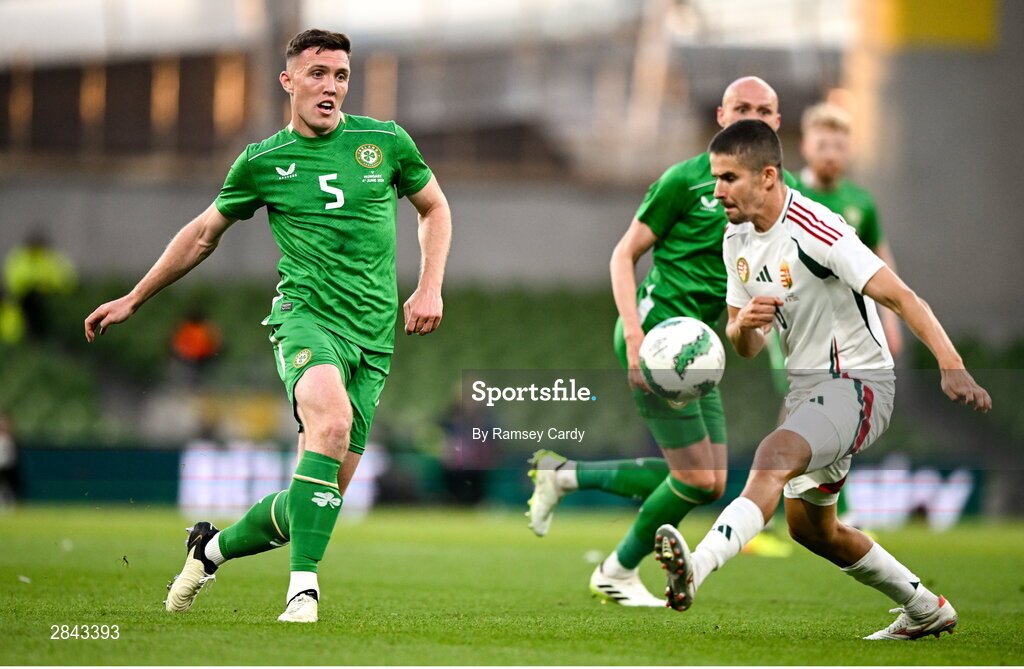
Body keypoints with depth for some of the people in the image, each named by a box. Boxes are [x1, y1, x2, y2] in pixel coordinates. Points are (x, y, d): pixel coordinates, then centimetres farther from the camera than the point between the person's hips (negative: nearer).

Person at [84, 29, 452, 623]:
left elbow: (435, 208, 23)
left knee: (323, 494, -2)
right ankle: (304, 589, -37)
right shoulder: (263, 162, 6)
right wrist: (134, 299, 24)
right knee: (331, 421, -36)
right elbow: (205, 233, 20)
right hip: (306, 313, -3)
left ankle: (214, 547, 25)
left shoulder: (386, 141, 8)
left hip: (373, 336, 3)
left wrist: (430, 288, 9)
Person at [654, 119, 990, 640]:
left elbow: (901, 297, -27)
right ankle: (926, 611, 34)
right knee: (810, 528, 18)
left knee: (774, 457, -34)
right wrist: (743, 324, -14)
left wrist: (952, 367, -39)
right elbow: (745, 348, 11)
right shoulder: (737, 239, 5)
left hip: (858, 382, -10)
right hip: (807, 387, 10)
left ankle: (696, 568, -53)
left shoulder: (815, 230, -21)